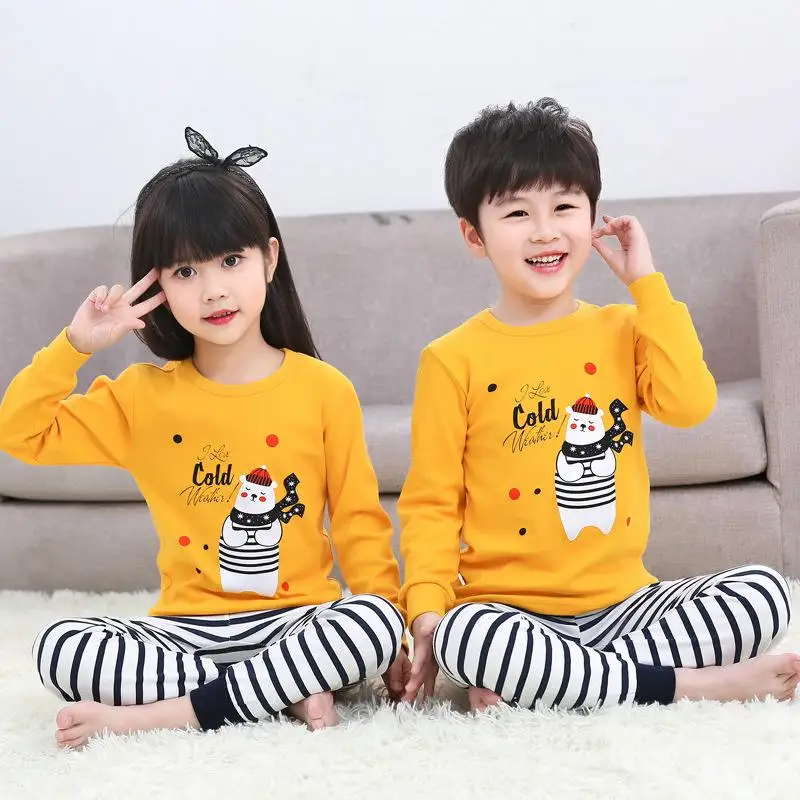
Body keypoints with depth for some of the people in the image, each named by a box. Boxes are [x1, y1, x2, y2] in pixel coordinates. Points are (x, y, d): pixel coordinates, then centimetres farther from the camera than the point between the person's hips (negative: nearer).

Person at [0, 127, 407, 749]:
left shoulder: (324, 389, -1)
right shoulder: (144, 395, 5)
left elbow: (359, 522, 1)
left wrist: (389, 636, -8)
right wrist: (75, 345, -6)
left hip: (297, 619, -1)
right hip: (185, 626, 1)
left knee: (375, 622, -32)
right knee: (60, 647, -23)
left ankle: (159, 715, -25)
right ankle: (291, 690, -21)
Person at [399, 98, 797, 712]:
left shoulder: (622, 330, 9)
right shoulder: (455, 361, -1)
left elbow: (690, 404, -11)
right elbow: (431, 504, -1)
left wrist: (646, 283, -6)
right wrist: (427, 613, -15)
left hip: (622, 601, 4)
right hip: (511, 608, -3)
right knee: (463, 638, -35)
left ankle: (534, 683, -21)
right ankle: (686, 683, -21)